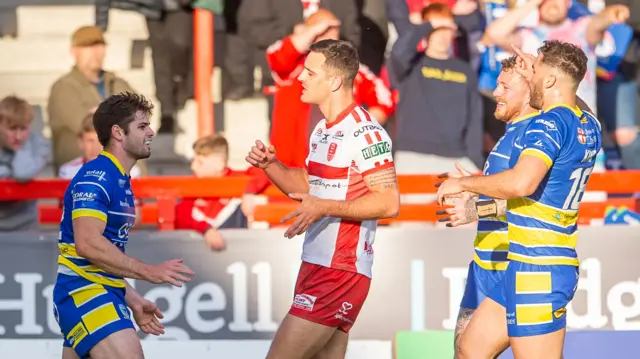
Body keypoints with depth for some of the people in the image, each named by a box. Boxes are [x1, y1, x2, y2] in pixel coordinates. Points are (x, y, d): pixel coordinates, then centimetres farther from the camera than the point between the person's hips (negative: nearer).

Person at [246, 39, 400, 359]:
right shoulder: (322, 130, 16)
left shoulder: (364, 132, -15)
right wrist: (270, 165, 9)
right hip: (316, 268, 10)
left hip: (341, 272, -10)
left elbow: (388, 202, -20)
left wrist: (325, 208, -25)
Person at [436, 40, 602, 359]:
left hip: (538, 270, -10)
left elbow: (521, 182, -30)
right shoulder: (590, 126, 11)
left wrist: (463, 183, -15)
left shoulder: (549, 123, -15)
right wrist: (534, 75, 34)